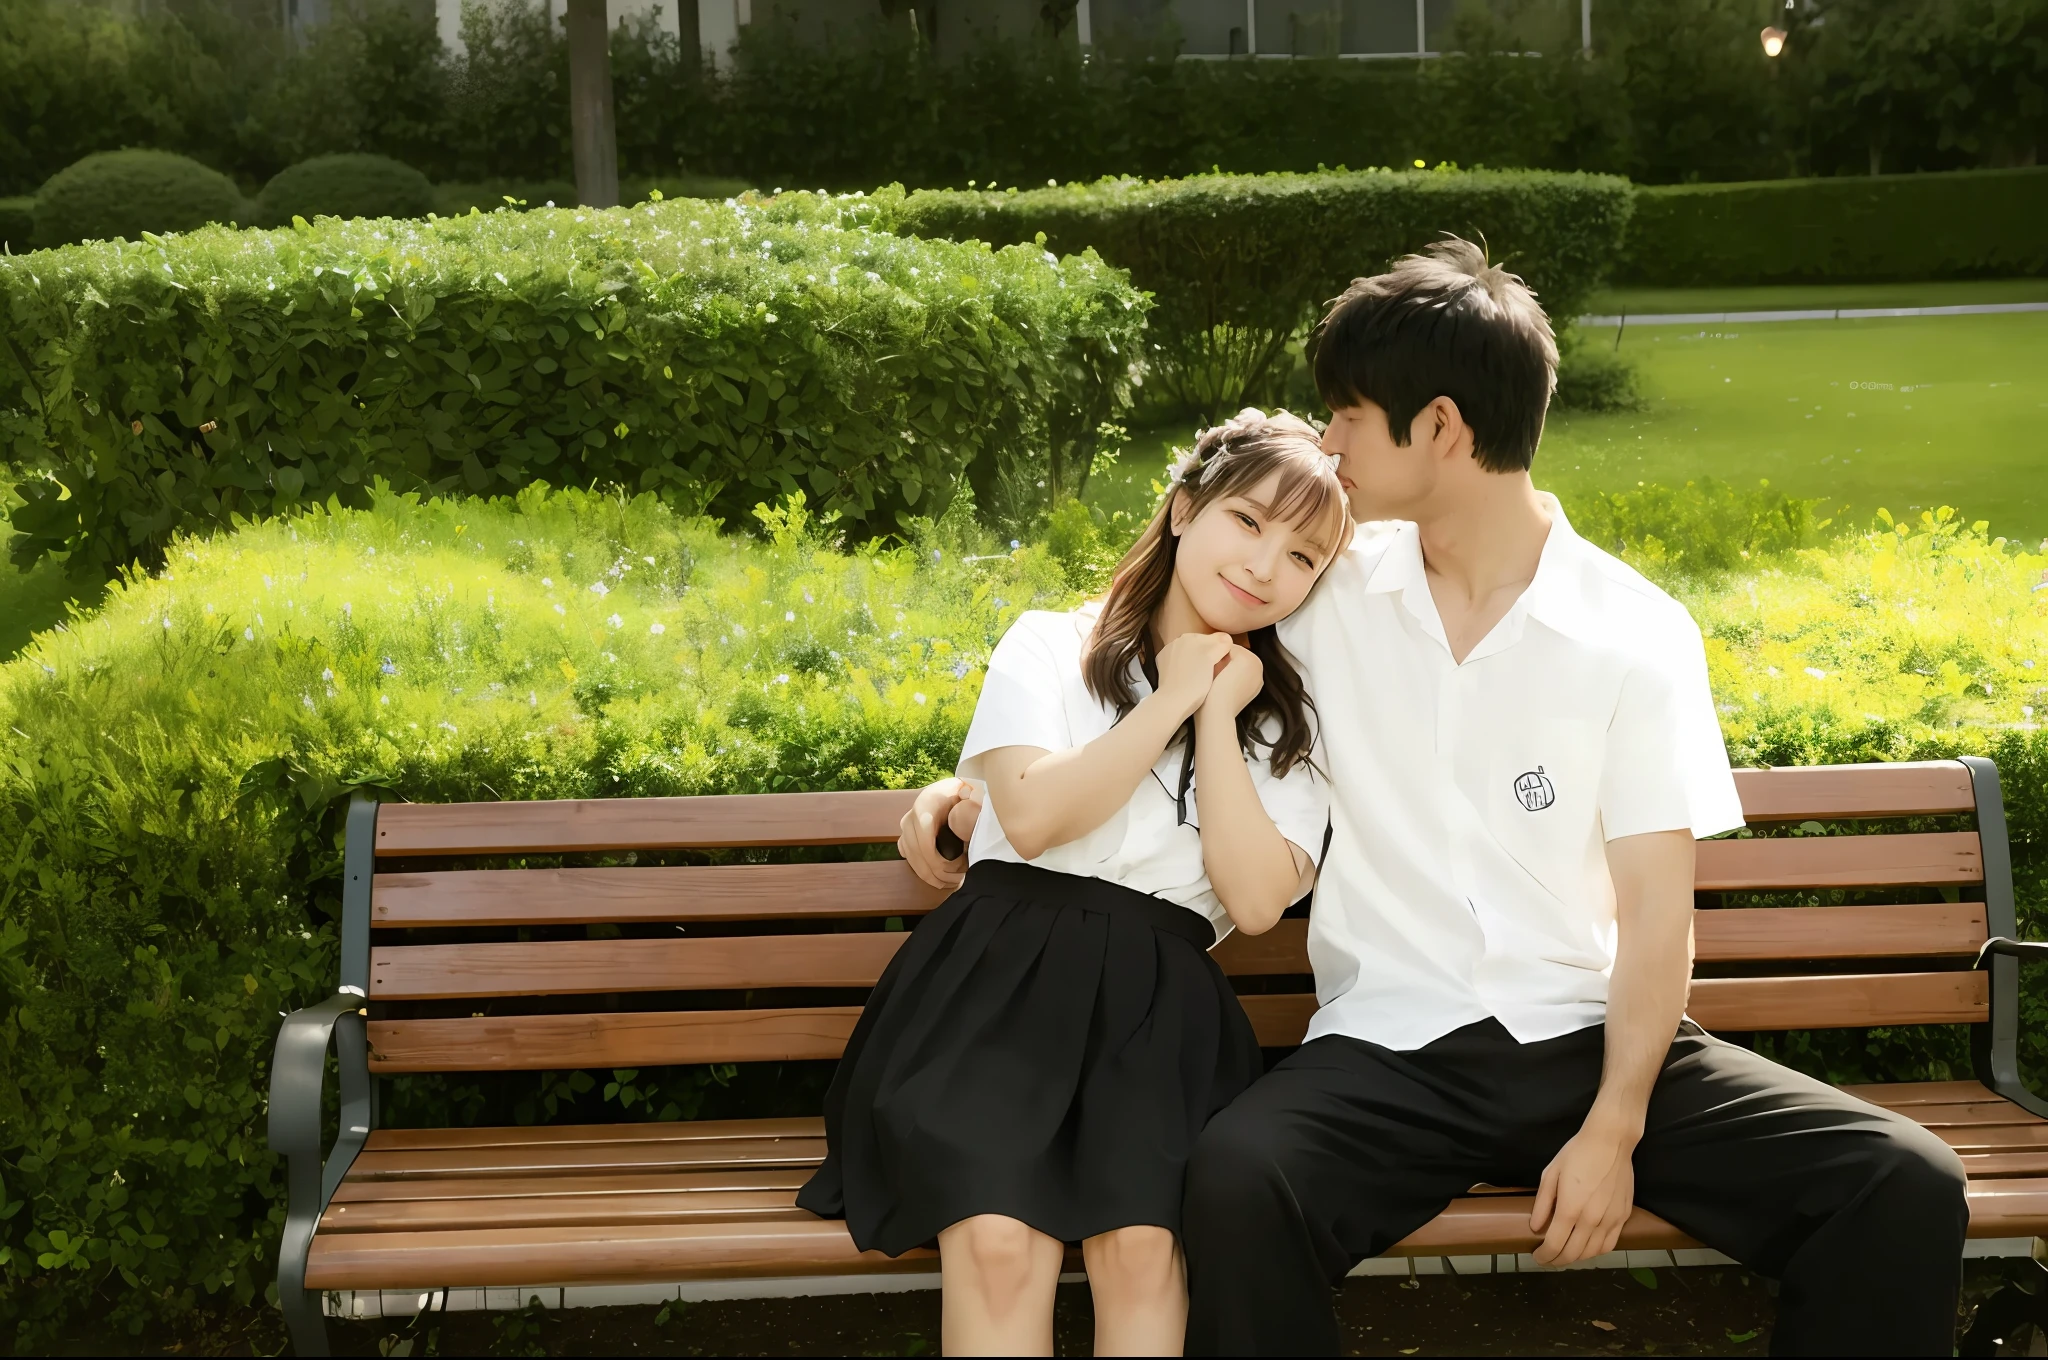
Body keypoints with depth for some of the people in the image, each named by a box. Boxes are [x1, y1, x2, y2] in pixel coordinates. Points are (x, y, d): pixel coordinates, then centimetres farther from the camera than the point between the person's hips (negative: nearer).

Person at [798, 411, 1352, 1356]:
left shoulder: (1288, 723, 15)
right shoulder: (1048, 647, 11)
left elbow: (1256, 901, 0)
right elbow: (1034, 816, -7)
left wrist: (1216, 722, 0)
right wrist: (1172, 702, -2)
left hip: (1155, 996, 1)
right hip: (1007, 969, -1)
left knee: (1141, 1241, -28)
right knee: (997, 1239, -29)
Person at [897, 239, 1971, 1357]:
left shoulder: (1637, 636, -1)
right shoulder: (1333, 588, 6)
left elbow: (1657, 913, -3)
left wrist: (1614, 1131, -14)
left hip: (1591, 1033, 0)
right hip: (1392, 1046, 0)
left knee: (1902, 1185, -21)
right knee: (1234, 1180, -34)